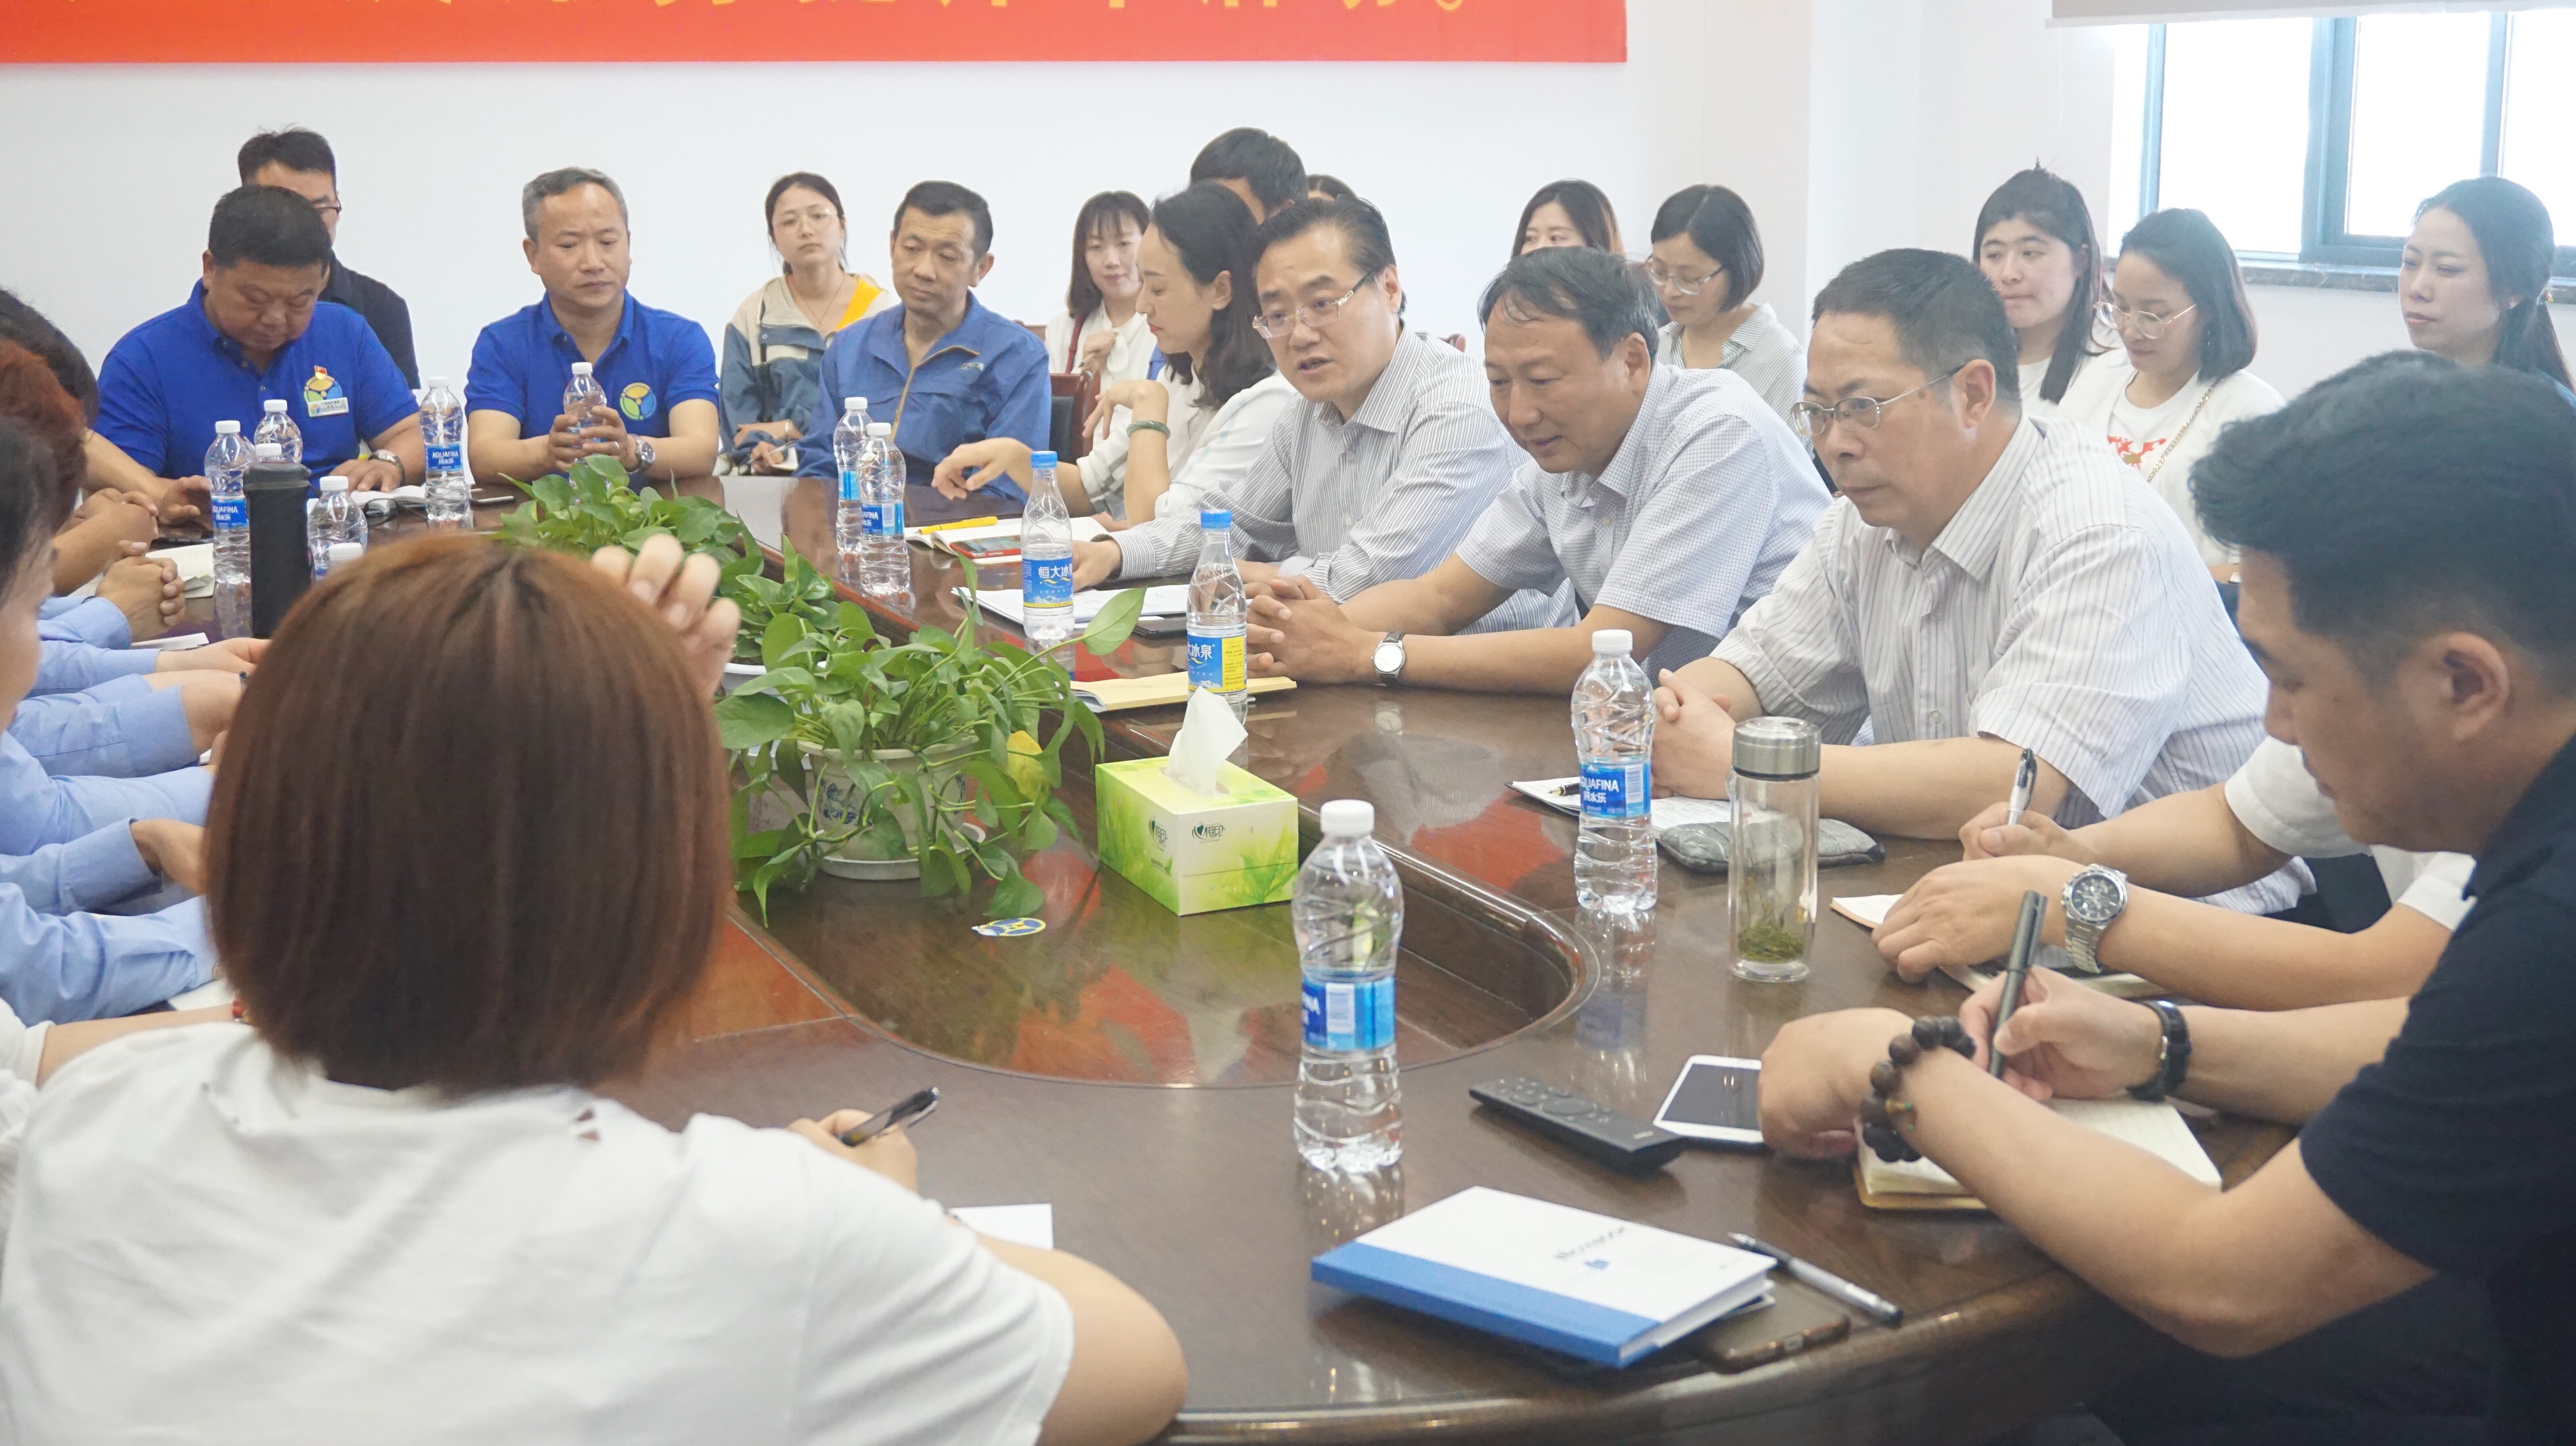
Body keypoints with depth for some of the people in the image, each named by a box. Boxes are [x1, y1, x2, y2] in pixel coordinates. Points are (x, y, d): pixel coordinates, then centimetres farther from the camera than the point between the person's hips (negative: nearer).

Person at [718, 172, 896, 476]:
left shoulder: (881, 310, 9)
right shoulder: (752, 316, 14)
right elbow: (737, 413, 7)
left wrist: (789, 429, -6)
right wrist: (760, 454, -14)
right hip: (774, 478, 2)